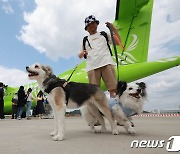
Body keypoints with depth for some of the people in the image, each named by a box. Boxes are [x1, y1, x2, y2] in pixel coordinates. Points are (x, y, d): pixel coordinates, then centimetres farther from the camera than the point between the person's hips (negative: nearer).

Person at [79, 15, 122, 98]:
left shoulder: (104, 35, 24)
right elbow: (80, 56, 23)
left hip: (107, 64, 0)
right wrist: (82, 53, -1)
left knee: (113, 88, -12)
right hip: (92, 67, 1)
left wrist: (113, 28, 9)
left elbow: (118, 42, 16)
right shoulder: (85, 40, 25)